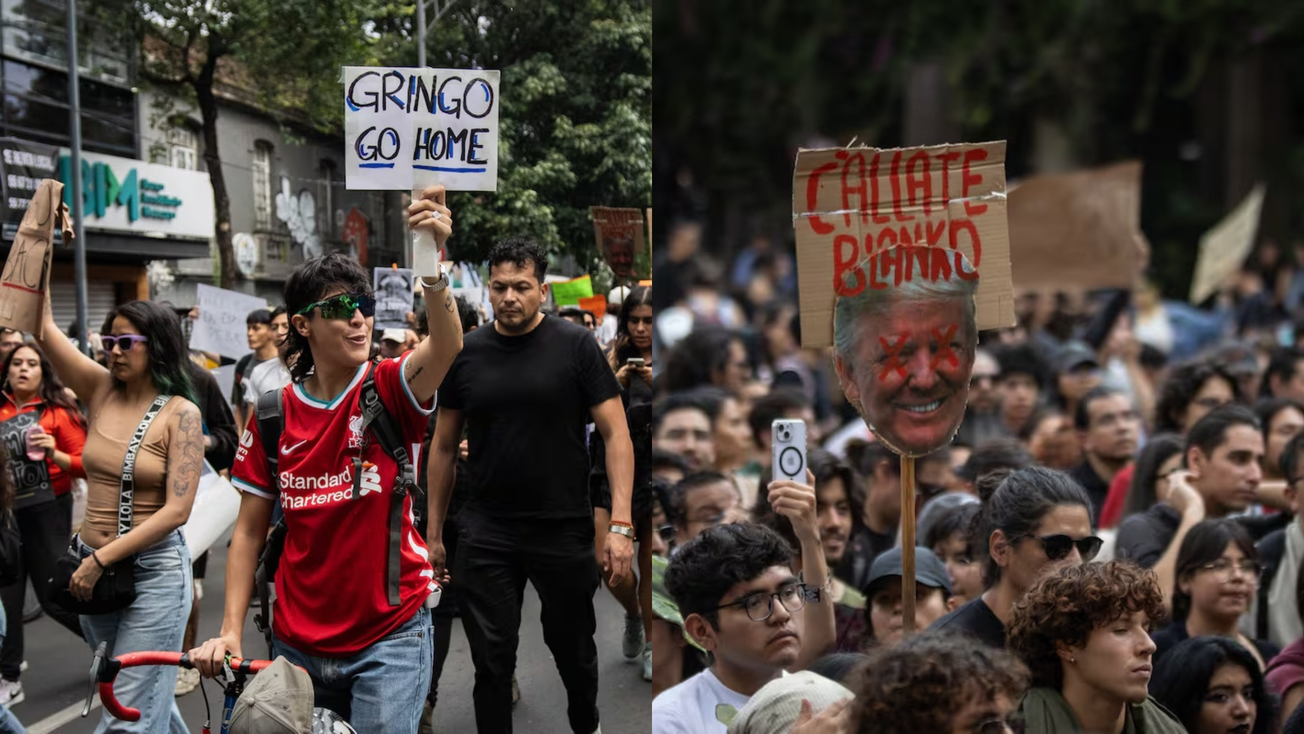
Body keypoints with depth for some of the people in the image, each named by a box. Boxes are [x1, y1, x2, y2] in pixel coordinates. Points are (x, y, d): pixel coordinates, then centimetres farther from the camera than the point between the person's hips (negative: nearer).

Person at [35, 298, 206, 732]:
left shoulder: (181, 413, -9)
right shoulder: (102, 391, 4)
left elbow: (177, 510, -16)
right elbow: (41, 326, -5)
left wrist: (102, 558, -18)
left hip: (155, 571, -6)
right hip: (94, 570, 6)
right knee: (148, 698, 19)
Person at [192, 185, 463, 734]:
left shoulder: (390, 391, -7)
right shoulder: (273, 417, -1)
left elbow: (446, 348, -29)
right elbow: (249, 531, 5)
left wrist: (431, 264, -48)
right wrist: (230, 631, -4)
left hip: (388, 637, -3)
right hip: (297, 642, 3)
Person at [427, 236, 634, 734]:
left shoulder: (575, 346, -7)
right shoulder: (466, 354, 1)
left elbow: (615, 433, -9)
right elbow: (444, 445, 10)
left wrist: (621, 524, -18)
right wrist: (433, 532, 9)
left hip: (563, 530, -1)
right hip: (487, 533, 2)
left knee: (574, 650, 15)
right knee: (492, 660, 0)